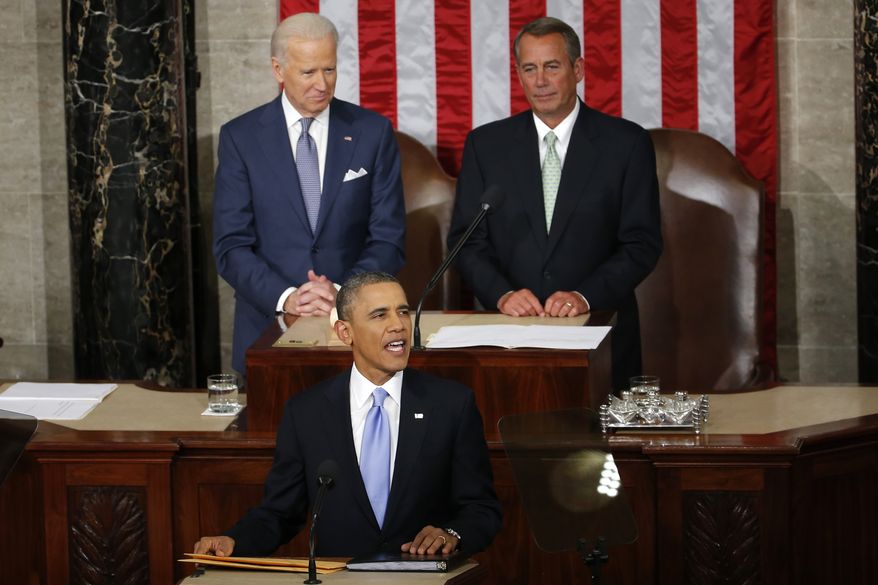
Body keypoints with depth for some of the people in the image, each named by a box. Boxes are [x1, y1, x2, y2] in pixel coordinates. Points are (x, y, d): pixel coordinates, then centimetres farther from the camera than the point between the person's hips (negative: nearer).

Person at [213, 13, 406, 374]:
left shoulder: (373, 132, 1)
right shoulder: (240, 138, 0)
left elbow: (389, 240, -1)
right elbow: (231, 246, -4)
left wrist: (343, 293, -17)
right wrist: (285, 297, -19)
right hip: (269, 324, 0)